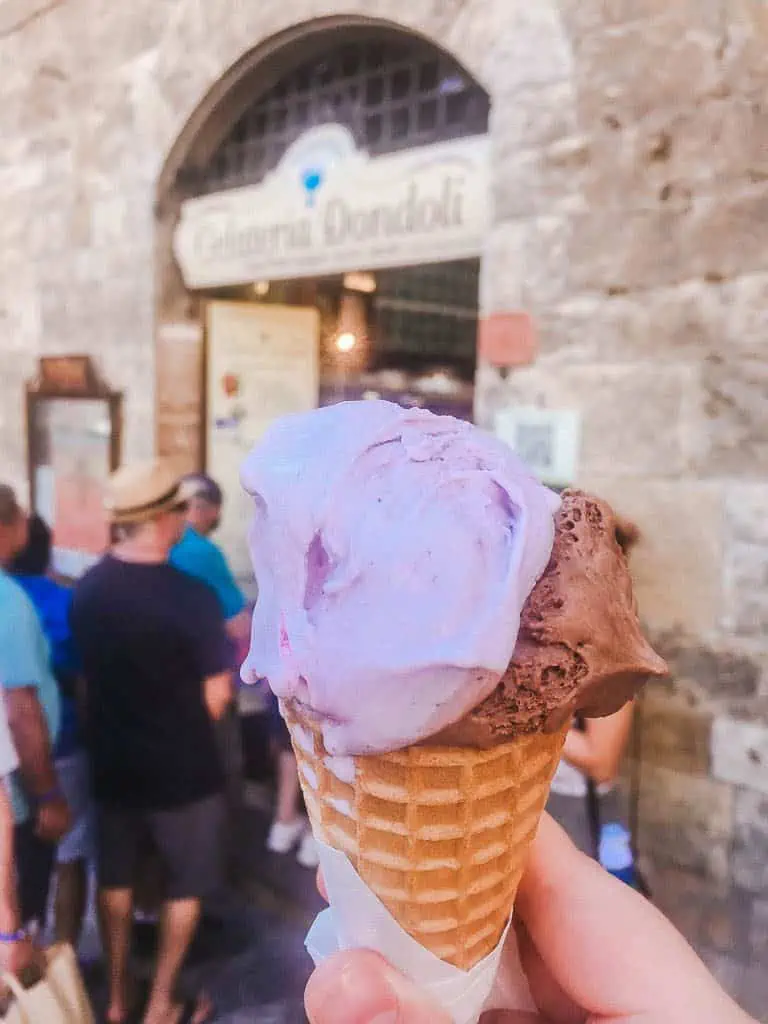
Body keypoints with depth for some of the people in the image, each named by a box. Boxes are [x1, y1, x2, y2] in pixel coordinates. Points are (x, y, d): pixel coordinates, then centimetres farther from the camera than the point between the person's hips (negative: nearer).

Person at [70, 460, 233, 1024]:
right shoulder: (191, 597, -25)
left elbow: (88, 673, 6)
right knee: (186, 885, 16)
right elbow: (216, 699, -18)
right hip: (182, 769, -5)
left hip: (112, 761, 6)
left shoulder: (87, 588, -6)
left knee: (116, 879, 22)